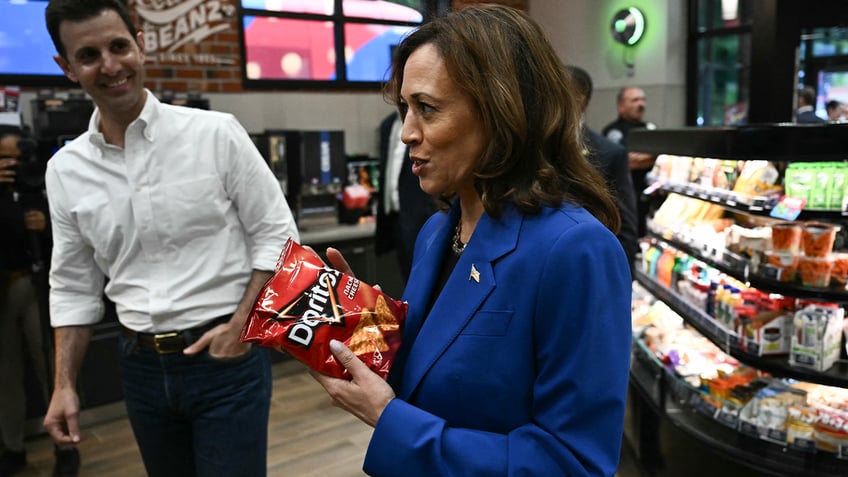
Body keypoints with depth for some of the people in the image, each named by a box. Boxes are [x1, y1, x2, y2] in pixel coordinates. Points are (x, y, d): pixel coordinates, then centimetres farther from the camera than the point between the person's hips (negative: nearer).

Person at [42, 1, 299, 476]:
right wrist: (64, 385, 6)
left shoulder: (217, 133, -9)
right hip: (142, 367, 4)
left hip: (227, 358, -4)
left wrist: (239, 326, -12)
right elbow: (73, 286, 10)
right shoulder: (65, 170, 3)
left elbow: (276, 235, -5)